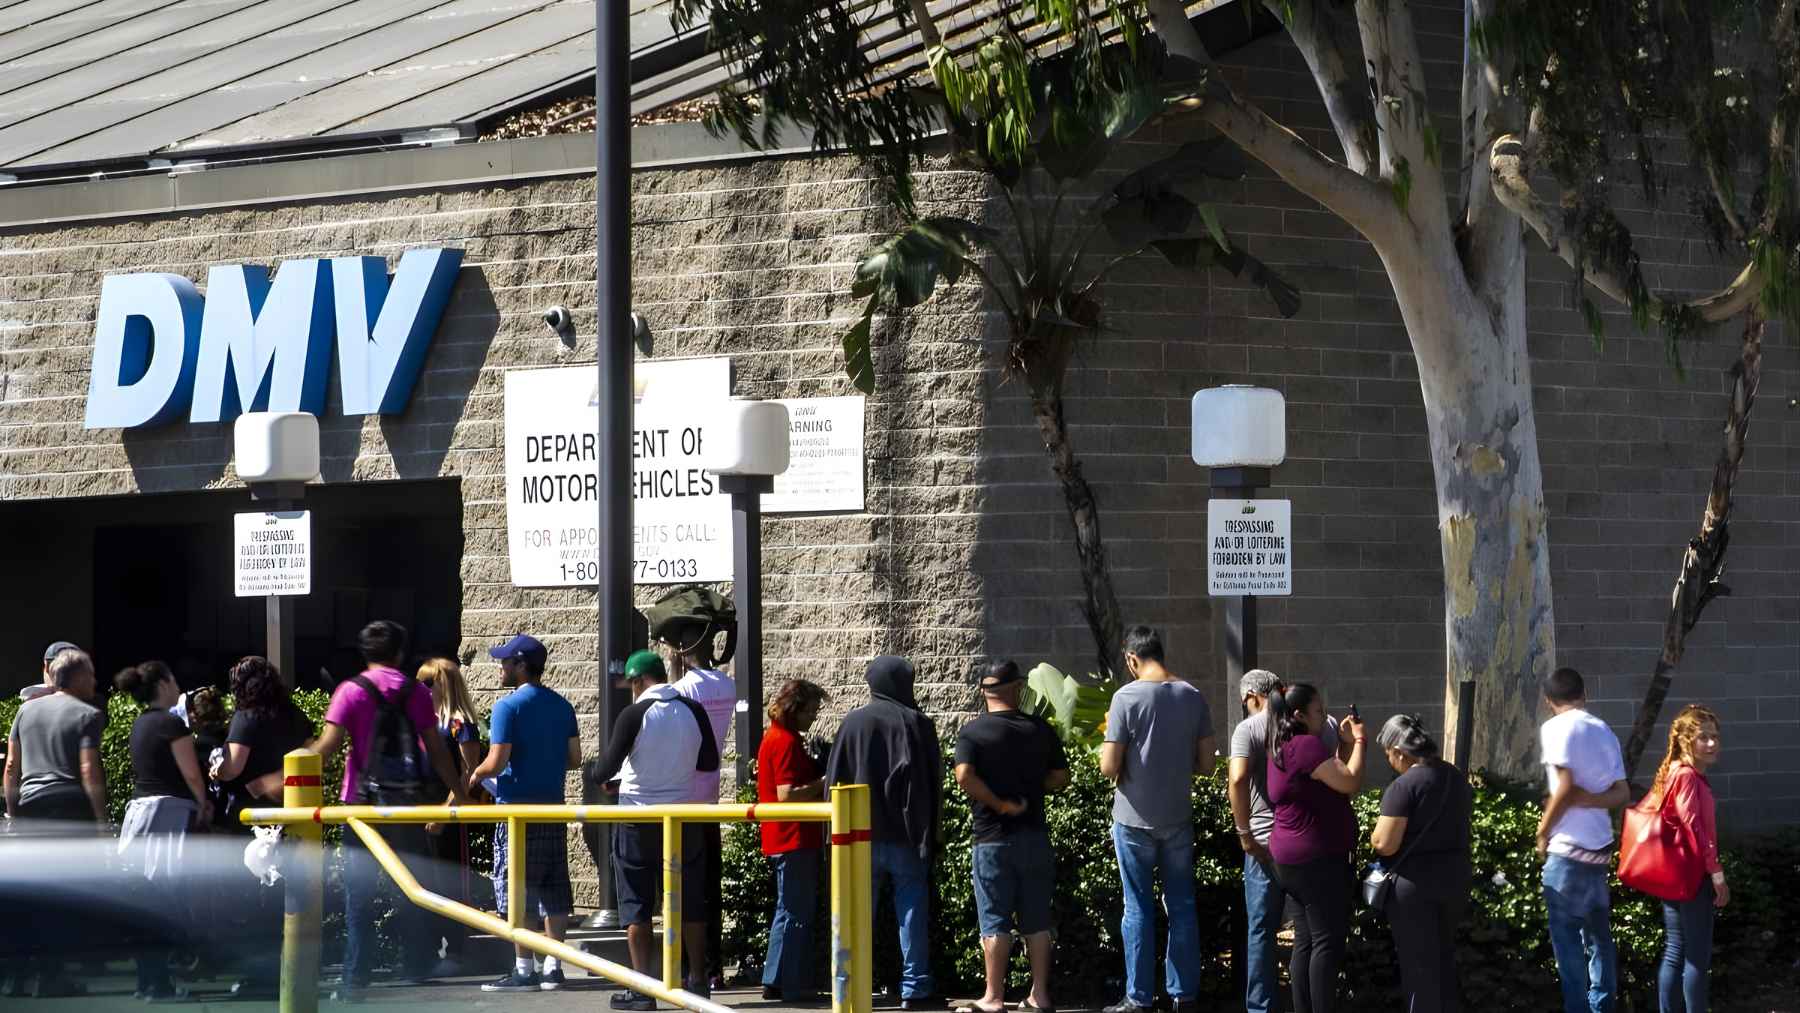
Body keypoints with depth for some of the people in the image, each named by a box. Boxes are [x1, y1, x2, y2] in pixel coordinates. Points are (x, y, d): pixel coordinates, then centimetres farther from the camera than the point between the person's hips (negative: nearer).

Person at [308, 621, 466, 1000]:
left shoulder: (351, 691, -4)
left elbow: (328, 745, -11)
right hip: (409, 800, 2)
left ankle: (355, 978, -4)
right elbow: (436, 749, 4)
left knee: (360, 892, 0)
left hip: (364, 802, -2)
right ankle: (417, 968, 15)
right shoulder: (416, 692, 4)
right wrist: (457, 791, 15)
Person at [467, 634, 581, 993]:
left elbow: (496, 762, -16)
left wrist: (476, 775, 4)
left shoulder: (508, 706, -11)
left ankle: (523, 970, -3)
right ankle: (553, 966, 7)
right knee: (553, 887, 8)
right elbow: (574, 758, 12)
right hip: (553, 805, 7)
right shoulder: (561, 705, 10)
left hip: (517, 807, -6)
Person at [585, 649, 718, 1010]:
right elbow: (710, 762, 10)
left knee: (636, 906, 2)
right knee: (689, 903, 13)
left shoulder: (634, 715, -13)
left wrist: (595, 774, 9)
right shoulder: (693, 712, -1)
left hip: (638, 819, -4)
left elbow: (607, 766, -13)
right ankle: (697, 981, 17)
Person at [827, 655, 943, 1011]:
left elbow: (834, 780, 4)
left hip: (861, 835, 2)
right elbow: (935, 781, -1)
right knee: (912, 912, 2)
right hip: (907, 835, -2)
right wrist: (931, 833, 6)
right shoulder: (917, 723, -4)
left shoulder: (852, 722, 1)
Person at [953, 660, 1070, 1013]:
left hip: (993, 839, -3)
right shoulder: (1040, 729, 2)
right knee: (1037, 921, 10)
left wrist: (999, 803, -12)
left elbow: (965, 776, -22)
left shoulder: (972, 732, -7)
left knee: (995, 922, 1)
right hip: (1035, 836, 3)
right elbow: (1060, 778, 6)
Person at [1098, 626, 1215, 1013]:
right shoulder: (1193, 697, 0)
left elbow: (1109, 768, -15)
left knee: (1138, 908, 2)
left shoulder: (1127, 697, -13)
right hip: (1178, 818, 4)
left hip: (1135, 819, -4)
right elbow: (1206, 764, 4)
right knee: (1181, 904, 10)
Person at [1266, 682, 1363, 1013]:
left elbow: (1331, 781, 19)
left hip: (1294, 860, 10)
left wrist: (1347, 741, 13)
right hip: (1317, 859, -10)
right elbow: (1350, 782, -20)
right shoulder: (1306, 745, -17)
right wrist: (1359, 742, -7)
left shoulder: (1282, 749, 14)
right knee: (1329, 941, -9)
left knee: (1306, 941, 11)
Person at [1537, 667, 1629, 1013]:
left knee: (1567, 938, -5)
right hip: (1601, 846, 7)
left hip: (1569, 847, -7)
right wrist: (1584, 800, -3)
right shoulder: (1605, 731, 14)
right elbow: (1622, 793, 8)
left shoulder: (1556, 728, -8)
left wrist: (1542, 830, -4)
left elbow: (1567, 787, -15)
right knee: (1598, 936, 11)